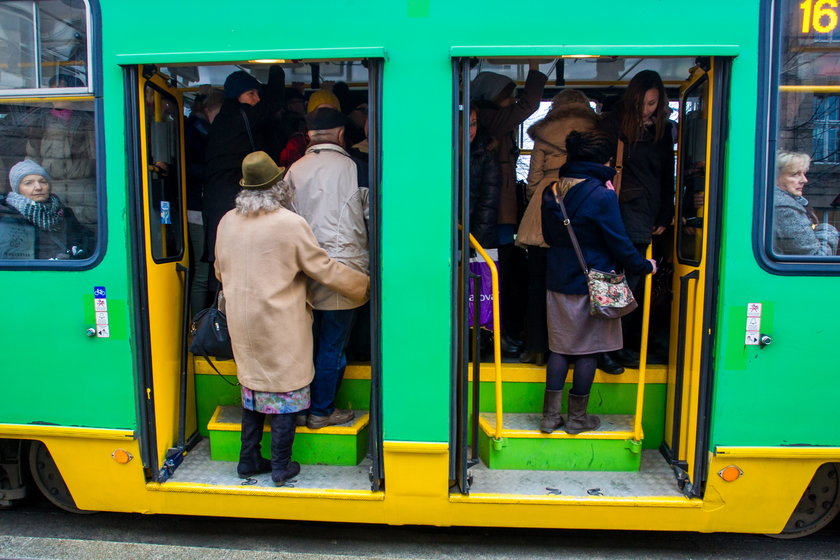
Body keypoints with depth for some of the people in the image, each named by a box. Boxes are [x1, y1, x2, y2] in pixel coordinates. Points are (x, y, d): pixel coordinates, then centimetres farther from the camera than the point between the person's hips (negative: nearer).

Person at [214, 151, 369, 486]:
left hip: (242, 325, 6)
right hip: (280, 326, -6)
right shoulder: (291, 224, -15)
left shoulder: (227, 222, 4)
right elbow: (325, 270, -12)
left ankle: (249, 461, 29)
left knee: (253, 389, 19)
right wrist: (366, 284, 0)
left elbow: (221, 272, 16)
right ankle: (281, 467, 17)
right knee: (285, 393, 7)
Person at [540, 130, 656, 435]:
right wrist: (645, 266, 5)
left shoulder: (552, 192, 5)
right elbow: (619, 244, -10)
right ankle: (577, 417, 18)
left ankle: (551, 415, 16)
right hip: (593, 285, -6)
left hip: (558, 281, 6)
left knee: (559, 347, 12)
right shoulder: (602, 195, -15)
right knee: (587, 350, 7)